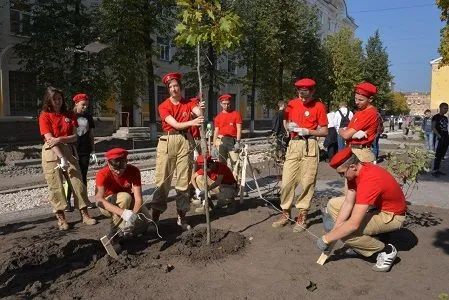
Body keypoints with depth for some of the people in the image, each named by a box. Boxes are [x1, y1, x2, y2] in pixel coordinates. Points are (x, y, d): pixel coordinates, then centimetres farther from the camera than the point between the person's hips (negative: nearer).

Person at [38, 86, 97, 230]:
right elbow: (49, 139, -11)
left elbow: (74, 137, 3)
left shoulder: (69, 115, 10)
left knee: (78, 182, -1)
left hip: (69, 150, 3)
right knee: (56, 185, -2)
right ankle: (61, 218, 7)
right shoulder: (44, 116, -1)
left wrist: (59, 139, -15)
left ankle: (85, 215, 4)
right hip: (52, 153, -3)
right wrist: (62, 158, -20)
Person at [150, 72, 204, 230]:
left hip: (184, 141, 2)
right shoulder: (163, 106, 0)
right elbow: (175, 124, -13)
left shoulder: (188, 103, 8)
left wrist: (199, 110, -37)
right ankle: (155, 216, 6)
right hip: (167, 141, -2)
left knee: (183, 180, 4)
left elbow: (199, 114, -13)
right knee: (163, 180, -4)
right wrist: (192, 122, -32)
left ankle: (181, 217, 13)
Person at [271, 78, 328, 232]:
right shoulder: (292, 103, 12)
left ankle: (302, 216, 9)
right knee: (287, 182, 1)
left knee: (307, 183, -3)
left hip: (310, 146, -3)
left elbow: (324, 131, 0)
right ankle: (285, 213, 14)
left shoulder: (319, 106, 1)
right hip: (293, 145, 3)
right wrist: (289, 127, -1)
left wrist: (307, 131, -14)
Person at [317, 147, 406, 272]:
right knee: (333, 204, 5)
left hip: (392, 216, -9)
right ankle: (357, 245, 9)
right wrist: (333, 230, -12)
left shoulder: (369, 180, -36)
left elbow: (353, 224, -38)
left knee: (347, 232, -26)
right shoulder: (356, 171, -9)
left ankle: (386, 251, -3)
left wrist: (326, 239, -28)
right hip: (375, 206, 9)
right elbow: (348, 202, -6)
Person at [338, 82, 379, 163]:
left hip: (361, 153, -9)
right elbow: (346, 132, 8)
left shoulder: (370, 113, -16)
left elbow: (346, 135, -18)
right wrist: (354, 134, -14)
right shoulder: (359, 112, 15)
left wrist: (341, 131, 4)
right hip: (351, 151, 9)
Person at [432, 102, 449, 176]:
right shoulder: (436, 117, -5)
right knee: (437, 155, -8)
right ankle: (434, 171, -4)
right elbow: (433, 127, -12)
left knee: (441, 155, 10)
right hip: (439, 139, -8)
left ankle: (437, 170, 16)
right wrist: (439, 136, -20)